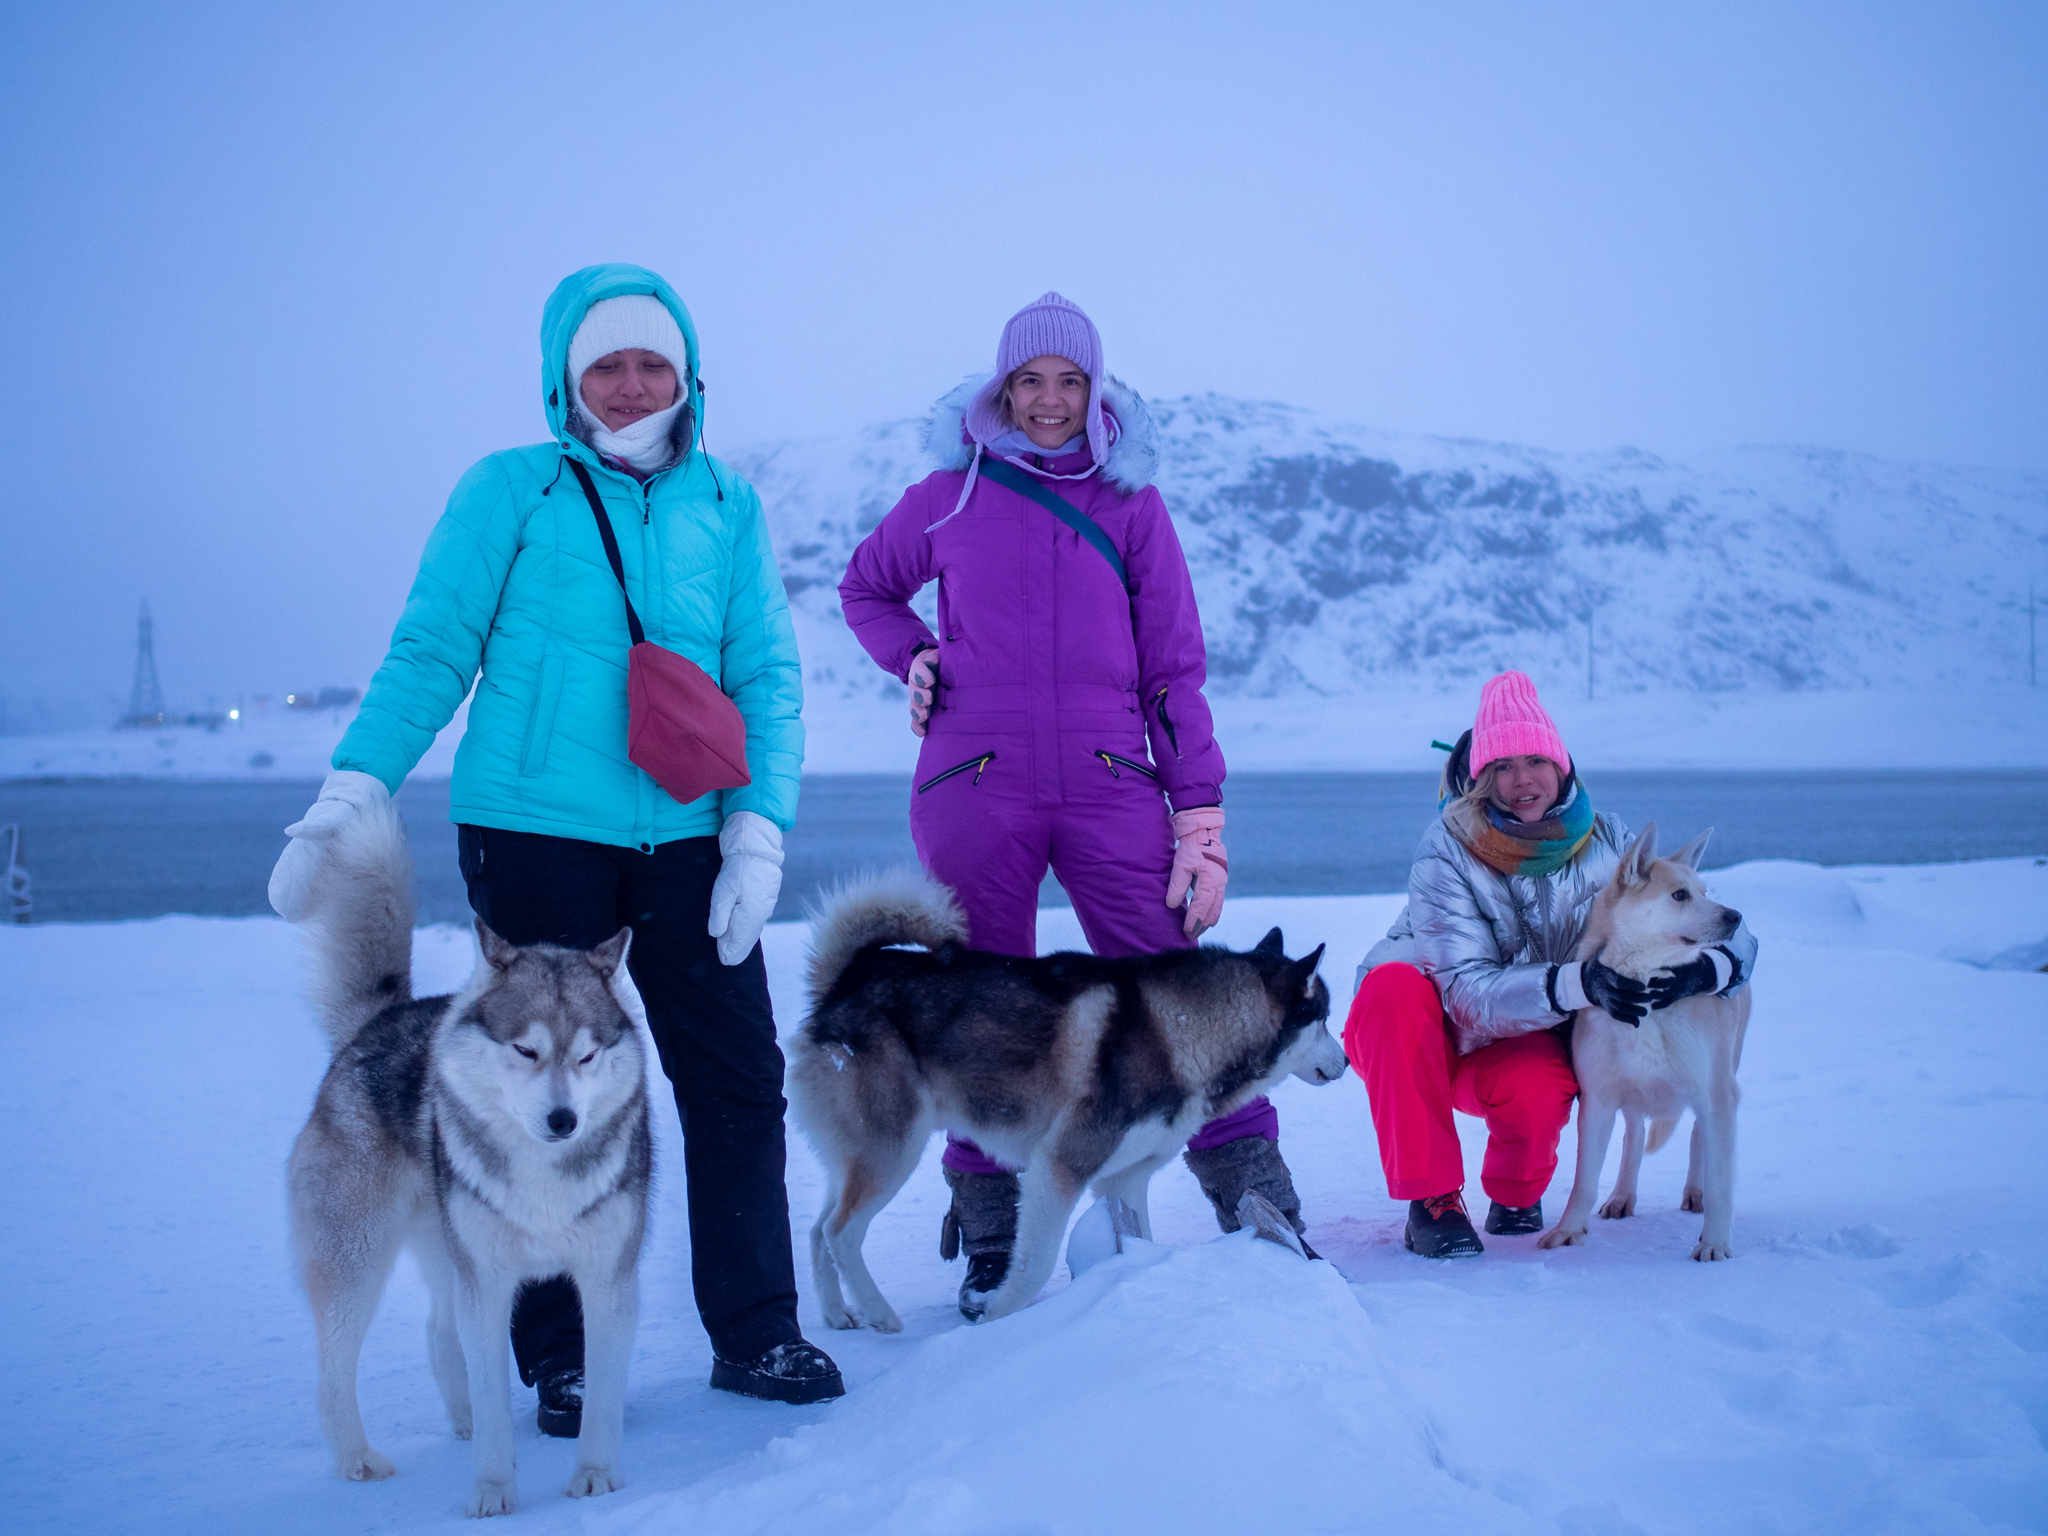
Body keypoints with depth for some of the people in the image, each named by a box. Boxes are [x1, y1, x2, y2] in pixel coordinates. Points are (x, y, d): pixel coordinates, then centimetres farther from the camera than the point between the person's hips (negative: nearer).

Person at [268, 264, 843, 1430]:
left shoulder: (728, 505, 10)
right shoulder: (512, 490, 2)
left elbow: (770, 677, 7)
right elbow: (431, 652, 0)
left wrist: (759, 834, -3)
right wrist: (349, 798, -9)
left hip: (684, 842, 3)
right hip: (536, 836, -3)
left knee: (740, 1081, 3)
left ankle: (757, 1334, 17)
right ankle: (561, 1357, 15)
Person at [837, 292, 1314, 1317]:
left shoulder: (1131, 502, 10)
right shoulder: (951, 495, 10)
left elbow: (1175, 668, 7)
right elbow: (864, 587, 28)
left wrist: (1200, 824, -1)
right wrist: (913, 658, 7)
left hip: (1109, 785, 0)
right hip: (973, 786, 1)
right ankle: (991, 1250, 15)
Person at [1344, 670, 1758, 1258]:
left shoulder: (1605, 843, -12)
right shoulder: (1448, 849, -22)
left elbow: (1733, 935, -12)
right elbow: (1469, 993, -30)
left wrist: (1703, 968, -37)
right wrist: (1578, 984, -47)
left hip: (1527, 1042, 2)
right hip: (1425, 1037, -1)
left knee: (1536, 1090, -34)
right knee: (1394, 984, -35)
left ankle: (1516, 1190, 4)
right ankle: (1431, 1199, -22)